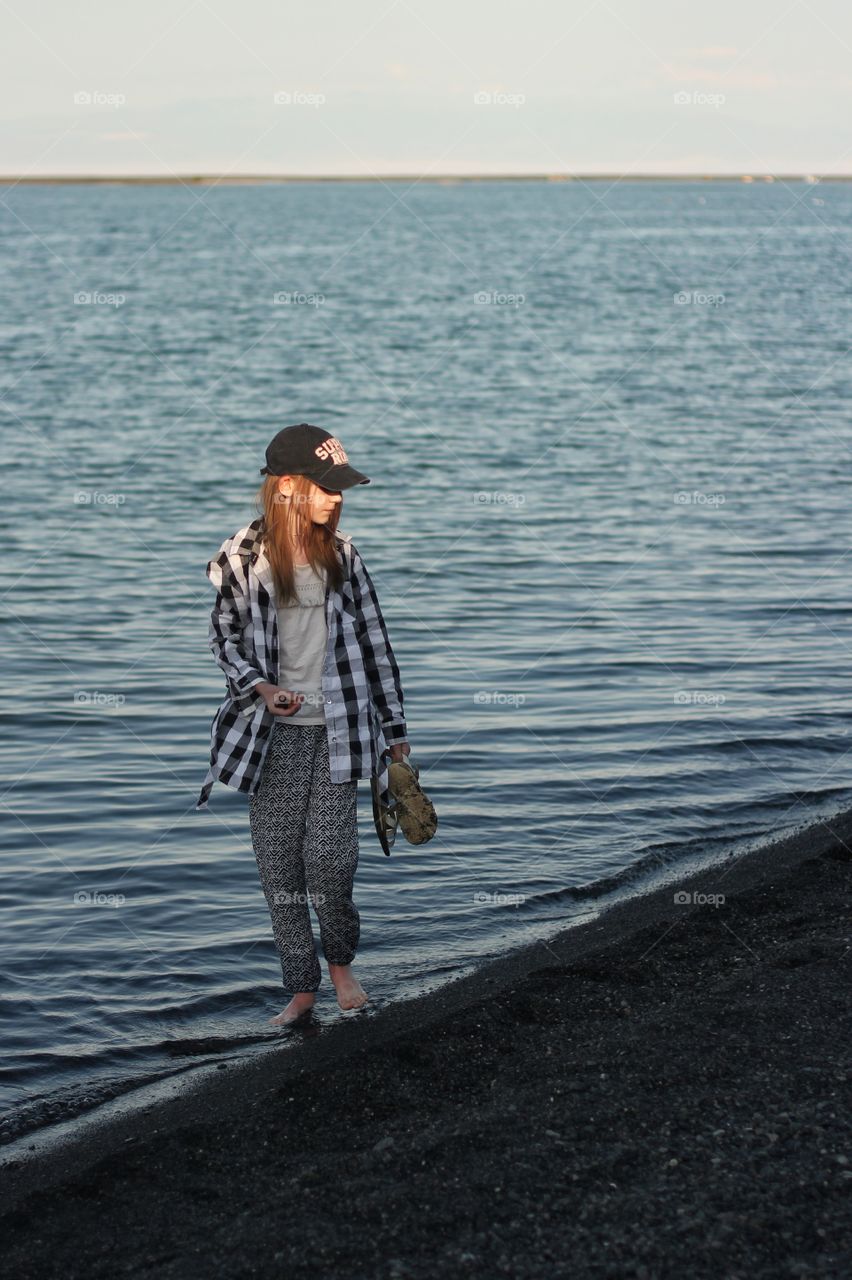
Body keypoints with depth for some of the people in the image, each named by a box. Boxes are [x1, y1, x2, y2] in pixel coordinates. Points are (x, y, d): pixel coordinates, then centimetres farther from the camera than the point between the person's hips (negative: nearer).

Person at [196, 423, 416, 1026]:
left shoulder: (341, 553, 3)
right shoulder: (244, 557, -3)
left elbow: (374, 640, 8)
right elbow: (224, 636, 6)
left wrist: (395, 728, 10)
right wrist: (262, 687, -12)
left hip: (336, 727, 0)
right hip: (274, 731, 0)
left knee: (330, 860, -8)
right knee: (279, 866, 1)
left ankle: (341, 962, 18)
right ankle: (302, 987, 14)